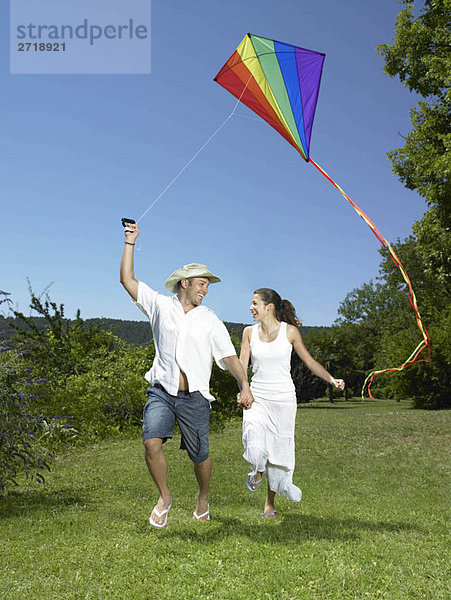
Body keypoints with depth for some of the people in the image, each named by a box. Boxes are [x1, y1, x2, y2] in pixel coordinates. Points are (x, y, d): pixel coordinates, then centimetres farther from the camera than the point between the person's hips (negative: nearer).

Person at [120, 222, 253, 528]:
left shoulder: (210, 320, 7)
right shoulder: (160, 305, 8)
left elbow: (229, 356, 1)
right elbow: (128, 279, 7)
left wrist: (244, 385, -14)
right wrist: (130, 242, 5)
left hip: (194, 396, 0)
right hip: (161, 390, 0)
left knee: (199, 455, 4)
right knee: (152, 442, -17)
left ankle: (204, 497, 35)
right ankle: (165, 497, 9)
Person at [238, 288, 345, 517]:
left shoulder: (290, 331, -3)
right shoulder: (250, 332, 3)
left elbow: (309, 361, 4)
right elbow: (242, 366, 1)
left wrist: (331, 379, -10)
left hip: (283, 399, -1)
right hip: (257, 398, 1)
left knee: (278, 451, 4)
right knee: (255, 448, -18)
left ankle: (270, 501, 28)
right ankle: (257, 471, 20)